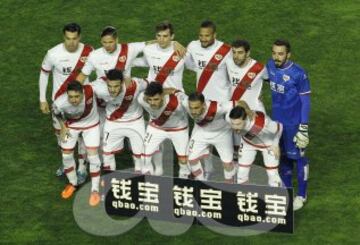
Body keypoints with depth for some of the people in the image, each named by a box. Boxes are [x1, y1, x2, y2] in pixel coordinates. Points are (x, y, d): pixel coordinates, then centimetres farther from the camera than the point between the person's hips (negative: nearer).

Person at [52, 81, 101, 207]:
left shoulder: (89, 91, -42)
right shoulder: (60, 103, -38)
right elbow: (56, 112, -11)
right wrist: (63, 127, -5)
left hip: (91, 124, -1)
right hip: (71, 125, 1)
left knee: (93, 155, -3)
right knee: (67, 155, 9)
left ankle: (95, 190, 16)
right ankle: (73, 183, 37)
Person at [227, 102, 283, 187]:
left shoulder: (261, 122, -47)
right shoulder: (229, 118, -36)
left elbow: (279, 127, -25)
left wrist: (275, 144, -9)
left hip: (268, 143, -3)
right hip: (248, 142, 3)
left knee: (272, 174, 5)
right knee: (242, 172, 7)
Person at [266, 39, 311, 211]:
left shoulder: (298, 74, -22)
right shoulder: (270, 66, -6)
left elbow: (305, 101, -15)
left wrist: (303, 127, -16)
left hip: (293, 123, -5)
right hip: (277, 120, 6)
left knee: (298, 157, 7)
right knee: (282, 155, 18)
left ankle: (301, 195, 22)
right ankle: (286, 189, 34)